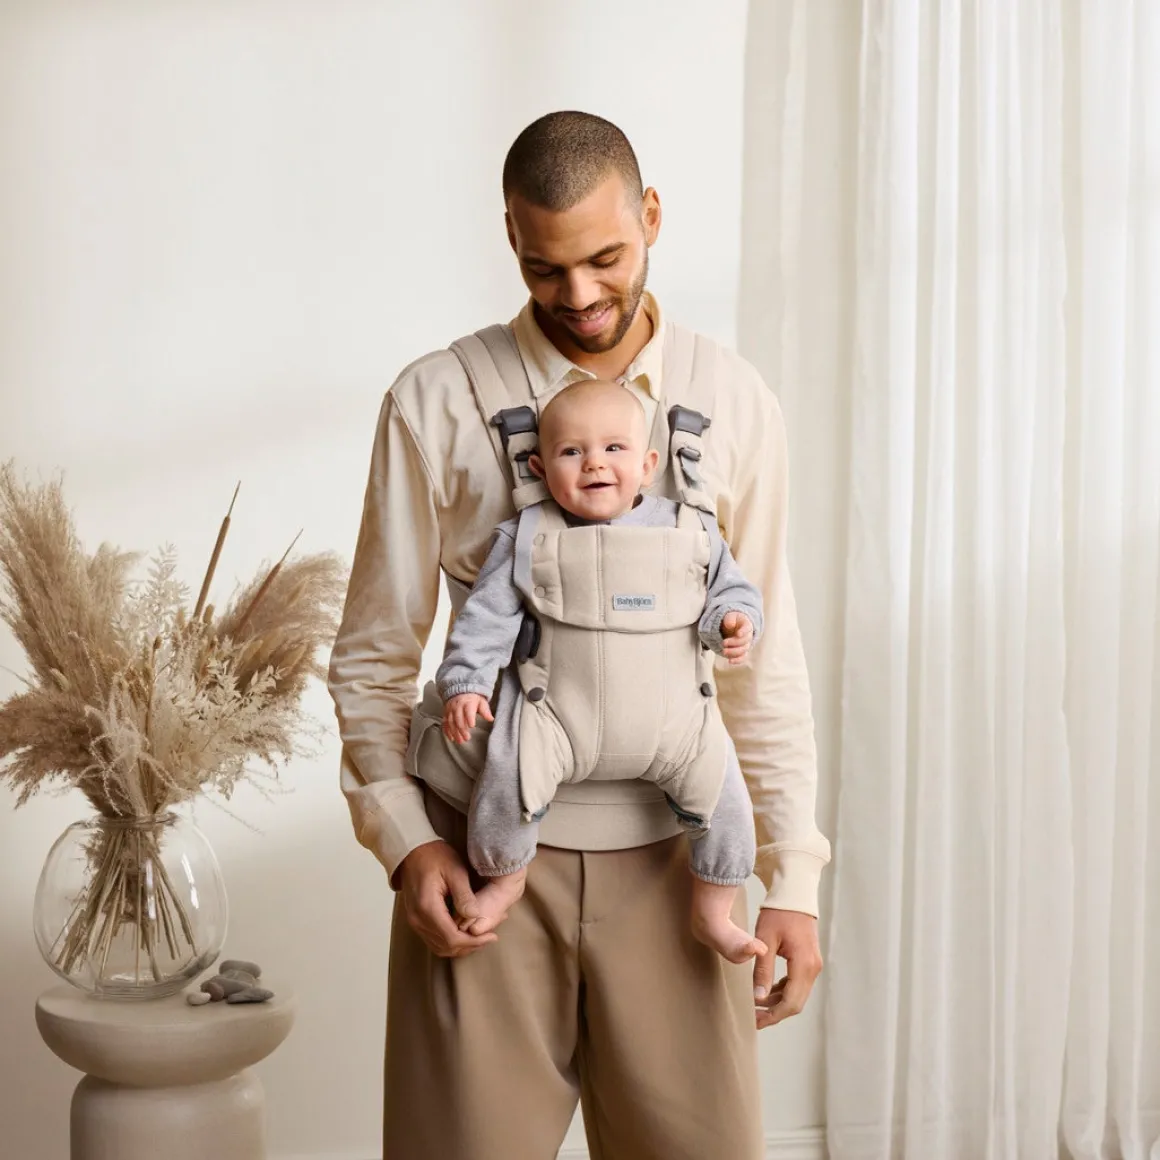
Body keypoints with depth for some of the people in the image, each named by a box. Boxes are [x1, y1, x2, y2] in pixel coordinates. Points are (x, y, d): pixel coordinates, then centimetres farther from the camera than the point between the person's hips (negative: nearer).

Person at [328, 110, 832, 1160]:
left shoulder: (732, 401, 3)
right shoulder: (437, 402, -1)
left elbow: (764, 658, 5)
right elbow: (374, 653, 3)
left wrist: (791, 875, 1)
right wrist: (403, 838, -9)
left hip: (664, 854, 1)